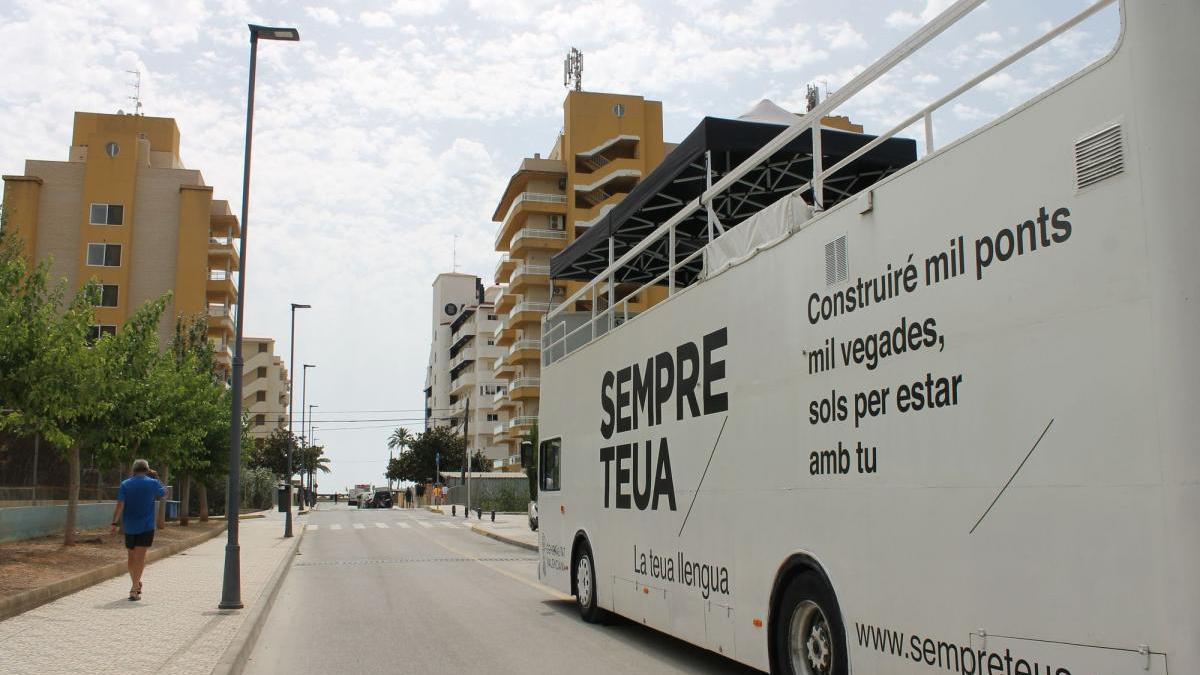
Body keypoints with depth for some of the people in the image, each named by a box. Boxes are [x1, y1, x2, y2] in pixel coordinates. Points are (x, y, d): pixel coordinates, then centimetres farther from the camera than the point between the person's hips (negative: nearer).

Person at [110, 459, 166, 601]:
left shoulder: (125, 484, 1)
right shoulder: (153, 483, -3)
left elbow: (120, 505, -8)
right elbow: (164, 494, 16)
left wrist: (115, 522, -8)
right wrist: (156, 478, 18)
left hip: (129, 527, 3)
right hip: (146, 526, -2)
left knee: (130, 556, 16)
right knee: (140, 557, -5)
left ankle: (136, 584, 30)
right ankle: (134, 589, -14)